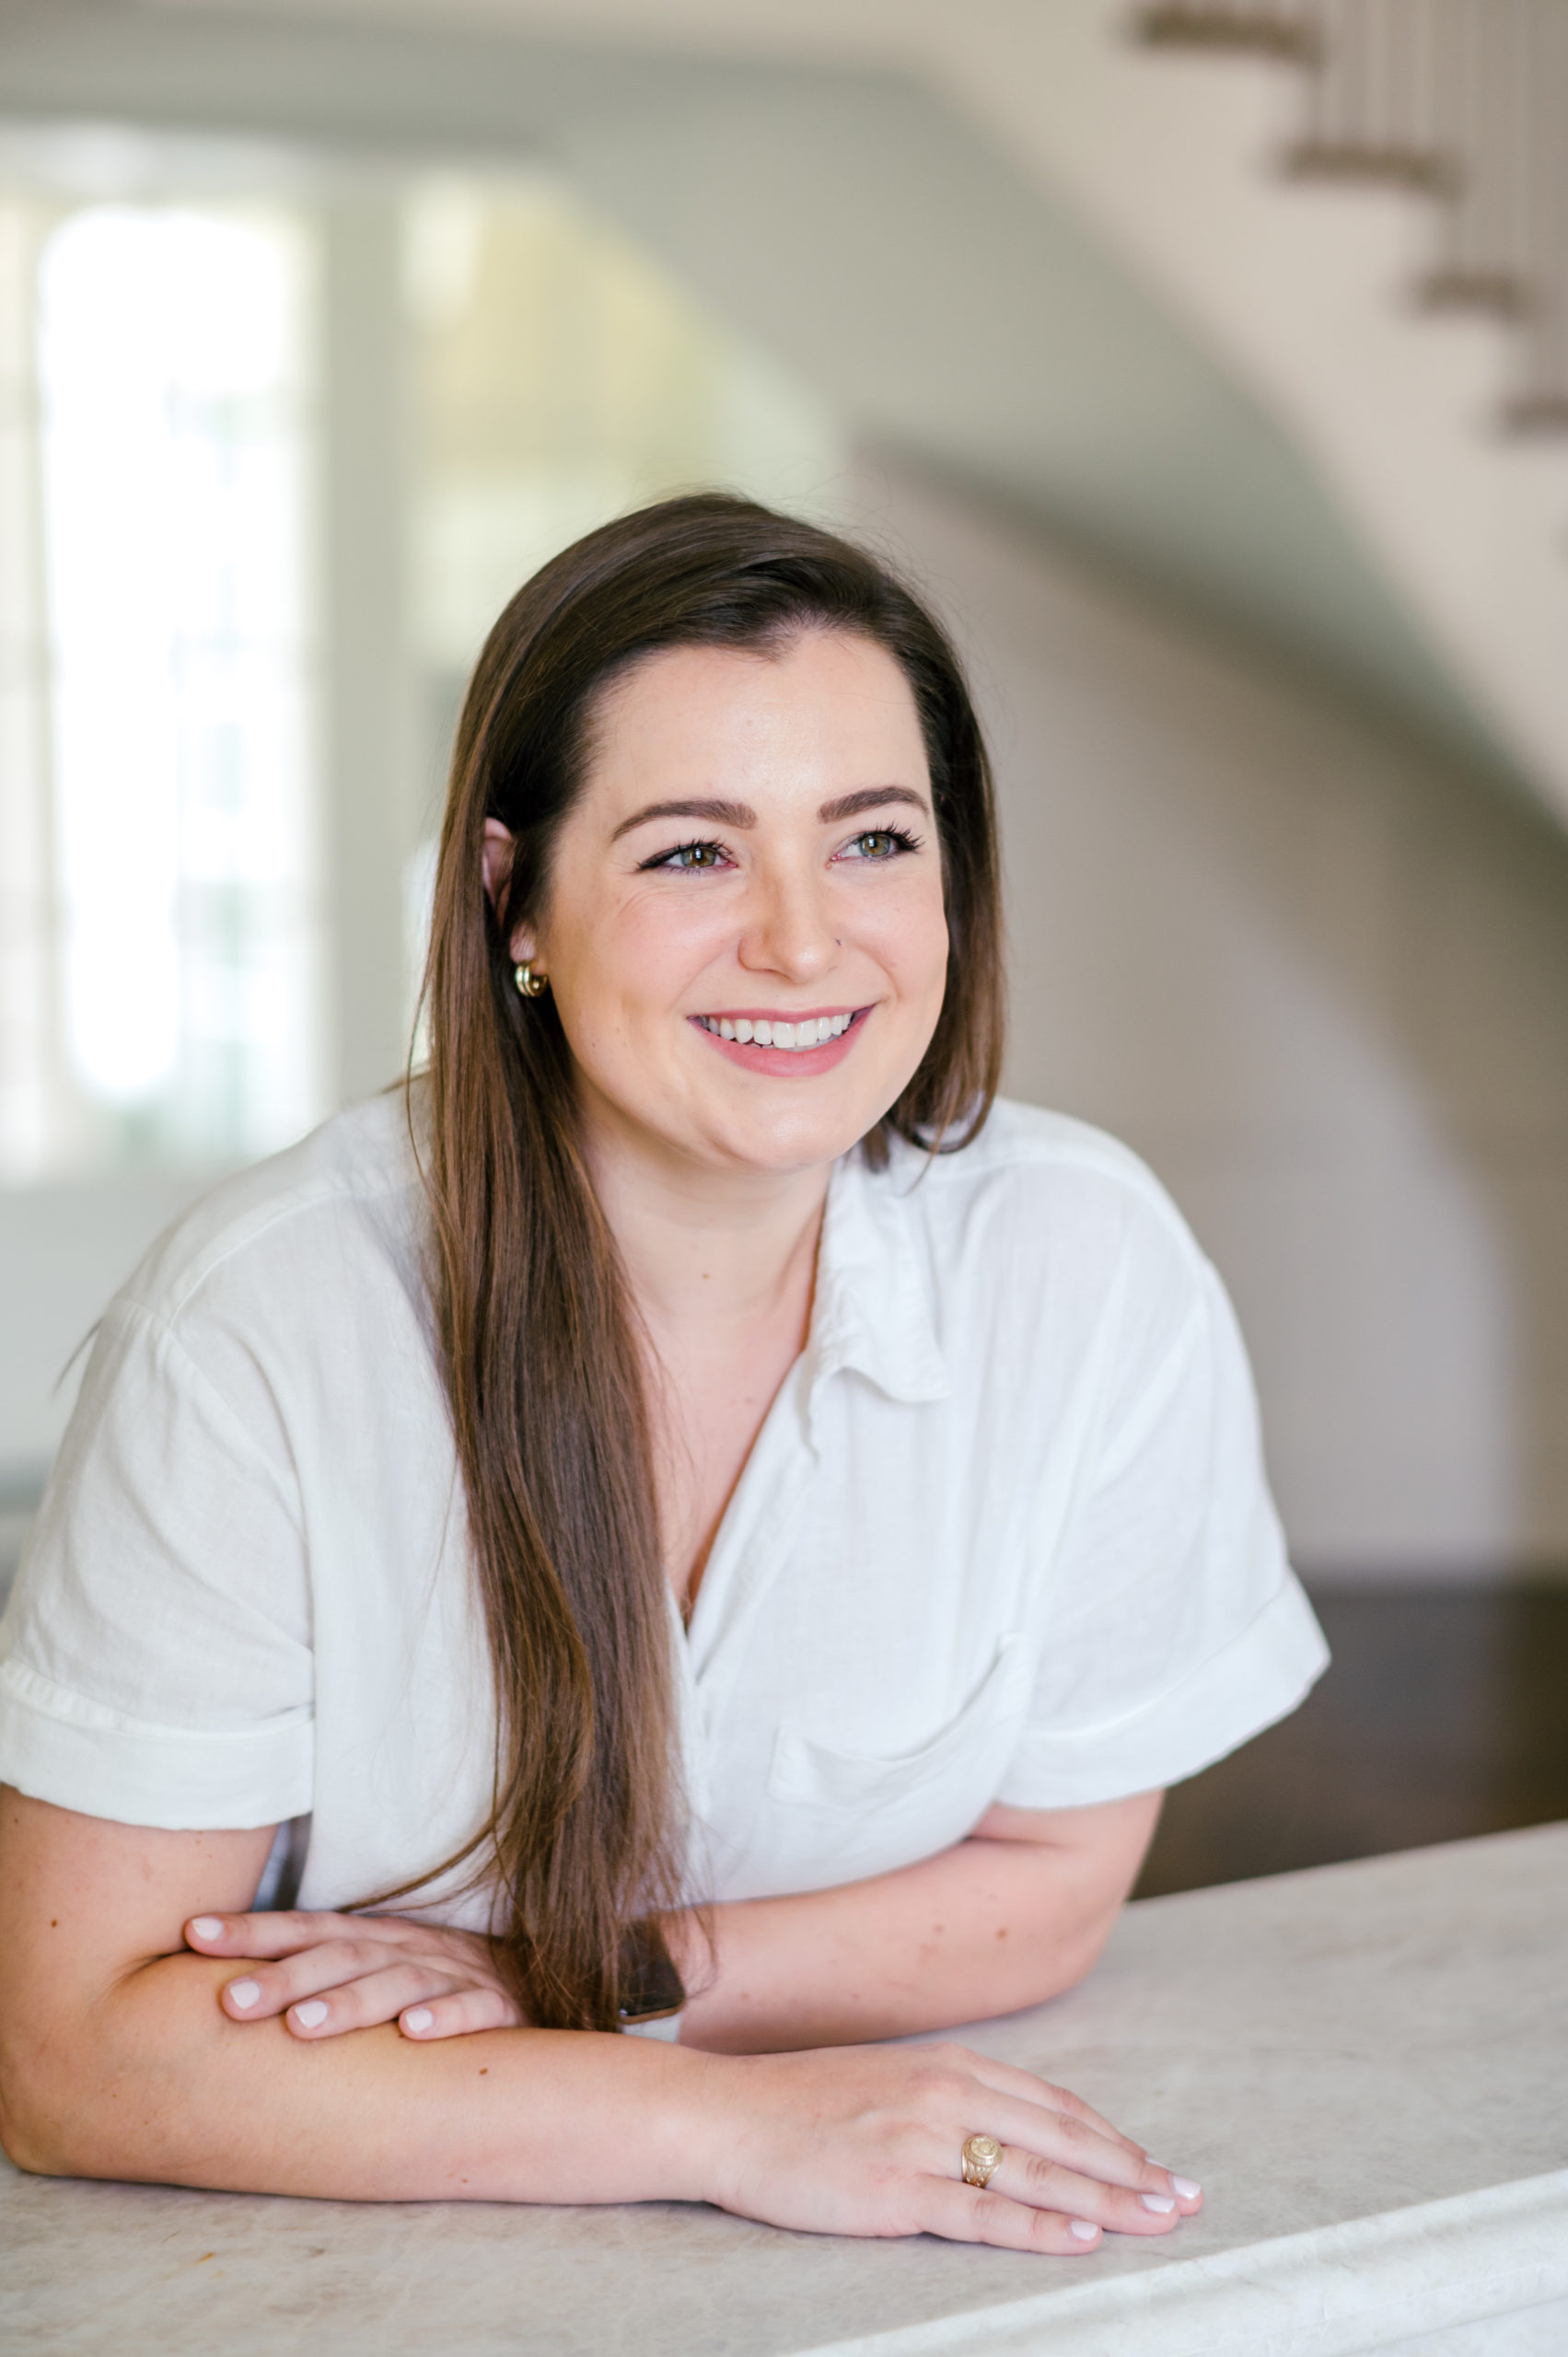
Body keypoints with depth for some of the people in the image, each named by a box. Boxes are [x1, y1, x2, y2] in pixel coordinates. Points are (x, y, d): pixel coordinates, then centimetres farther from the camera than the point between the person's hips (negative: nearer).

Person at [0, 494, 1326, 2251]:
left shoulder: (1087, 1267, -13)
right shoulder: (262, 1326, -20)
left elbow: (1051, 1878, -1)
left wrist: (591, 1978, -14)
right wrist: (717, 2120, -23)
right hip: (335, 2283, -2)